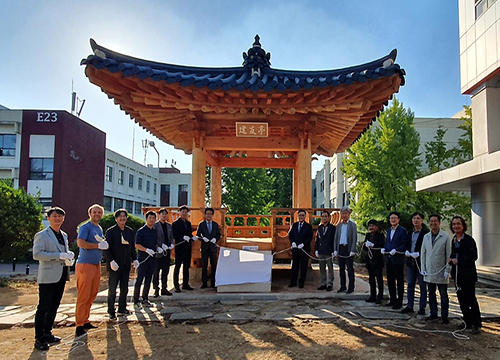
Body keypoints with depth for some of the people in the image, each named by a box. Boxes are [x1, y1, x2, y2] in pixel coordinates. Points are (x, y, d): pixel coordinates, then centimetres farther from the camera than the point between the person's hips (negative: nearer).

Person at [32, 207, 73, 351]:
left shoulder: (64, 235, 16)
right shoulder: (41, 235, -6)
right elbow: (36, 254, -16)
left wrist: (69, 256, 2)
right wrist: (59, 256, -22)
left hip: (61, 275, 7)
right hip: (48, 276, -7)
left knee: (54, 306, 13)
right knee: (43, 307, -4)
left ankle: (47, 333, 24)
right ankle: (39, 339, 3)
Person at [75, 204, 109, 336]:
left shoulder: (100, 229, 18)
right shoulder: (85, 227, -7)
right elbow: (80, 243, -22)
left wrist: (104, 243, 2)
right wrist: (98, 245, -15)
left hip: (96, 265, 8)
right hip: (85, 265, -8)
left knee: (92, 295, 11)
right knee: (83, 296, -7)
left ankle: (85, 321, 20)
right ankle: (79, 324, -1)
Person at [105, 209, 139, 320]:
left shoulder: (130, 231, 9)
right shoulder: (110, 231, -7)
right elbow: (107, 248, -10)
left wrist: (134, 259, 6)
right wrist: (111, 261, -18)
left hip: (126, 264, 5)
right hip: (114, 265, -5)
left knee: (124, 288, 12)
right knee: (112, 289, 2)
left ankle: (122, 309, 25)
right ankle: (111, 312, 12)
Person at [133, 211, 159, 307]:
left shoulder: (155, 231, 13)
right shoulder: (141, 231, -7)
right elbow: (137, 245, -11)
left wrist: (157, 248, 3)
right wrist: (147, 250, -23)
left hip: (152, 258, 6)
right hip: (143, 258, -6)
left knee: (148, 280, 11)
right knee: (139, 280, -1)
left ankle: (145, 299, 20)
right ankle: (136, 300, 7)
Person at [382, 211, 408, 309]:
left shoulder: (402, 230, -7)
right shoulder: (389, 230, 16)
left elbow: (405, 245, -12)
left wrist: (396, 250, -21)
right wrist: (384, 249, 3)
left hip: (398, 259, -7)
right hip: (389, 259, 7)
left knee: (400, 281, 1)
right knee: (390, 280, 13)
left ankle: (399, 302, 8)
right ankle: (393, 299, 24)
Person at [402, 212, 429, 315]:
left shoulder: (426, 233, -6)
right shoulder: (410, 233, 15)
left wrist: (419, 253, -21)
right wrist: (406, 251, 0)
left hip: (421, 262, -6)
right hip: (411, 262, 6)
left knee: (422, 286, 2)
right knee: (410, 285, 10)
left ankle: (422, 307, 10)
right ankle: (409, 306, 17)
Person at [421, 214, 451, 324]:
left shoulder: (445, 237, -5)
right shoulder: (426, 236, 8)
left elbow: (448, 254, -4)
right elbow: (423, 253, 12)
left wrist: (447, 270, -9)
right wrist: (423, 268, 5)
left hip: (441, 272, -4)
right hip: (429, 272, 4)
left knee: (443, 295, 4)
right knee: (431, 293, 12)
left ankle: (444, 316, 13)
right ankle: (433, 314, 24)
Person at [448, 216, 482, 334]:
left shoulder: (469, 240, -10)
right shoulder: (454, 240, 12)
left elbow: (473, 256, -16)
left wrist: (458, 261, -18)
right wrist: (451, 259, 1)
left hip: (468, 274, -7)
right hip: (457, 275, 7)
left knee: (471, 299, -2)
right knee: (461, 299, 10)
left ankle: (476, 325, 8)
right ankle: (468, 322, 21)